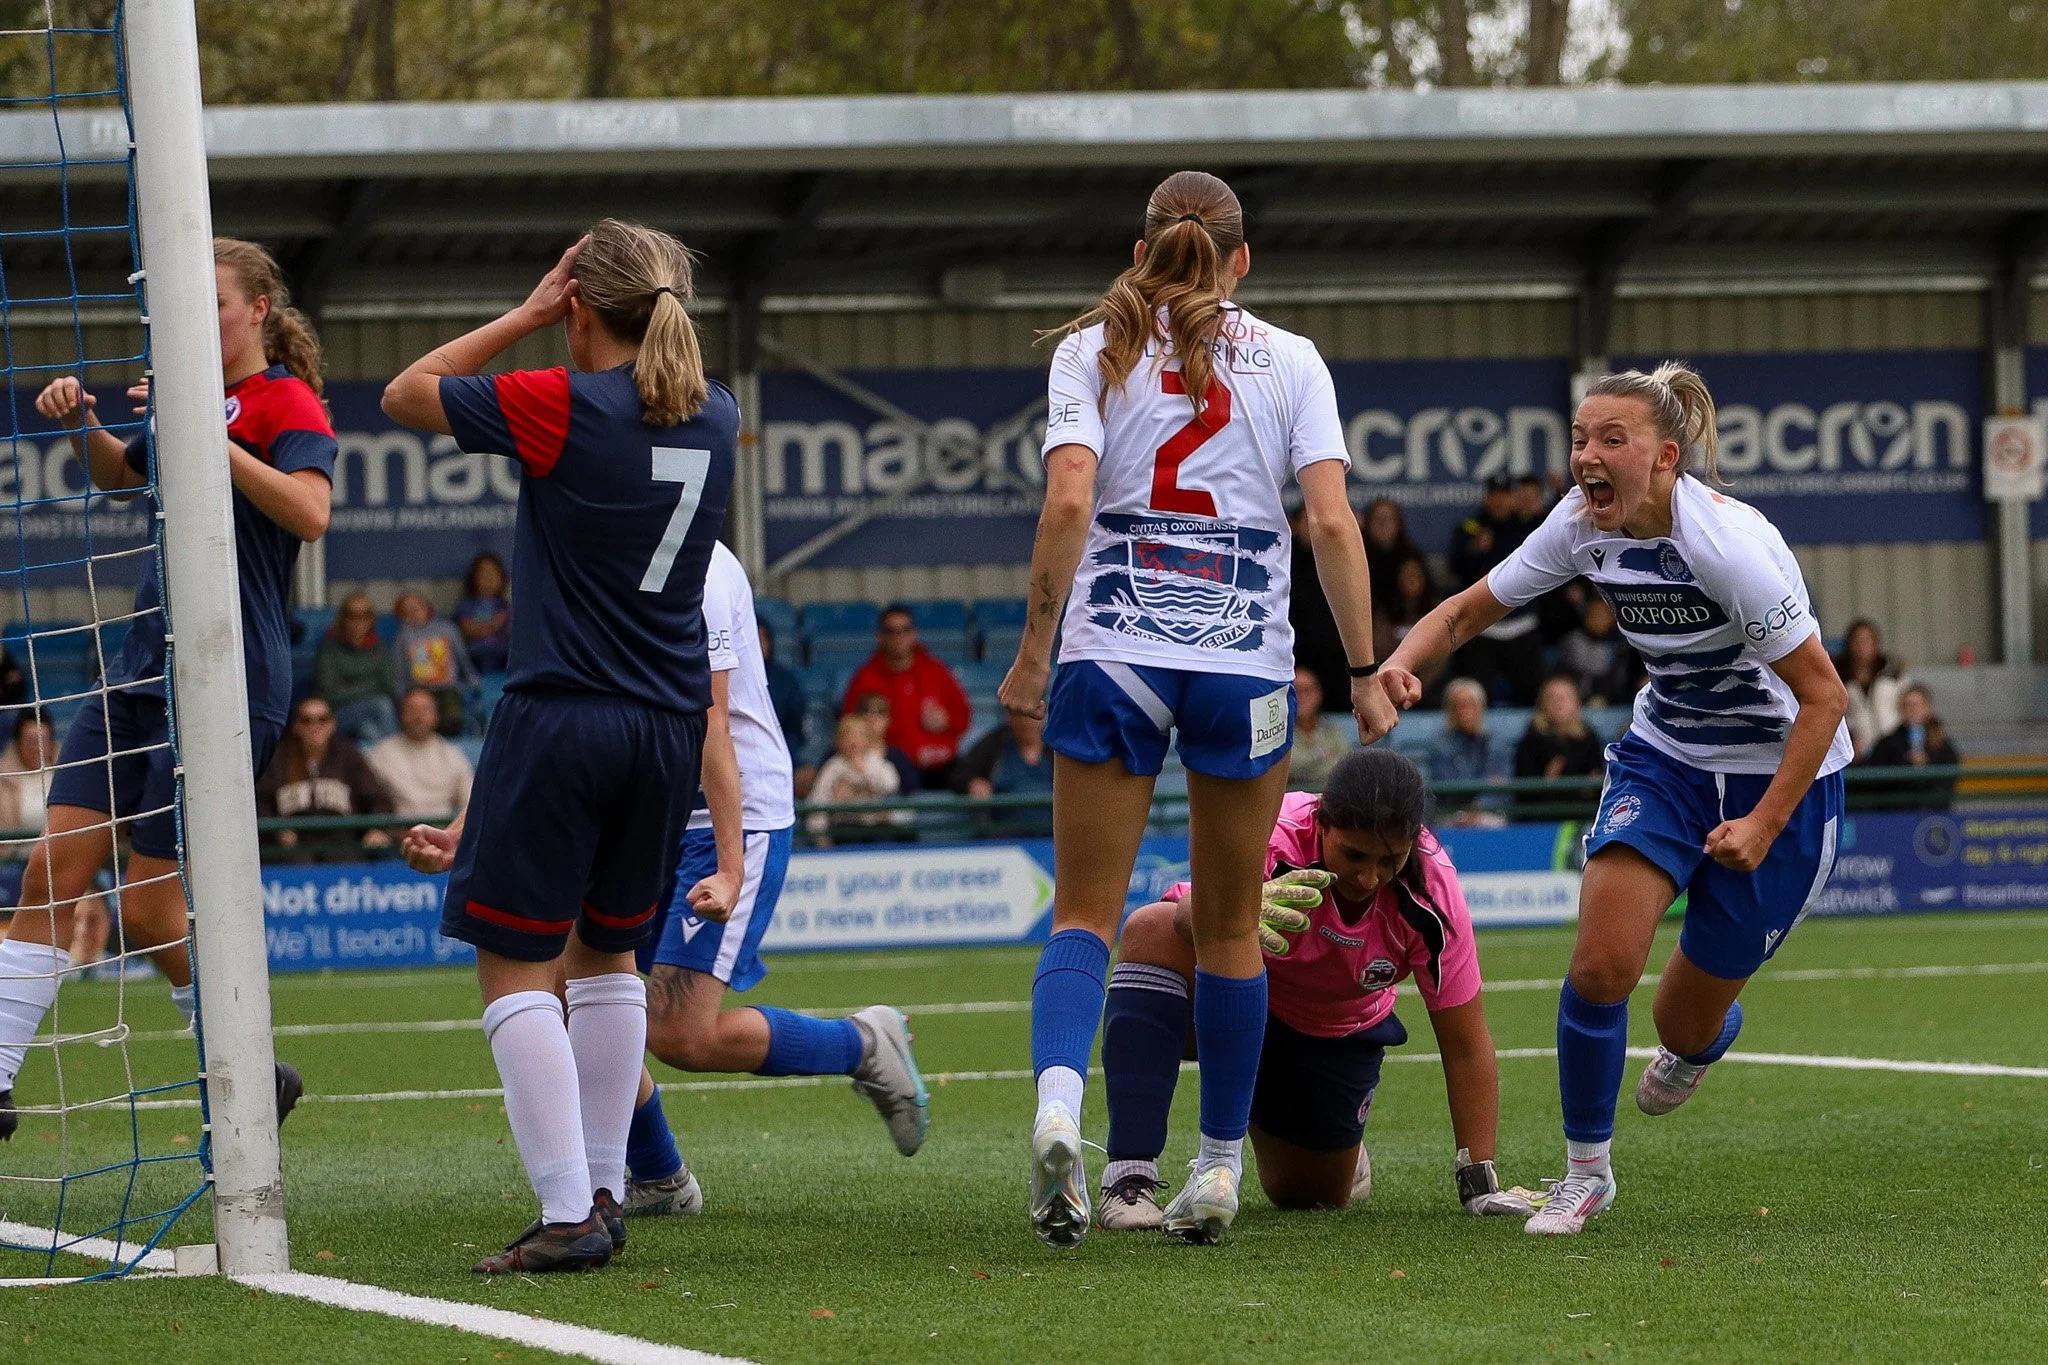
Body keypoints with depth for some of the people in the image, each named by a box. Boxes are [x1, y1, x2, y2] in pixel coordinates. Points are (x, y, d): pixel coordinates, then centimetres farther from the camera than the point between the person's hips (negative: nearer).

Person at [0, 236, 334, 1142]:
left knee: (150, 910, -6)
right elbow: (122, 479, 33)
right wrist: (82, 422, 12)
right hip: (143, 666, 8)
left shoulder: (285, 403, -8)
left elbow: (309, 513, -27)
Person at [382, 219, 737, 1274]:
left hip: (560, 717, -6)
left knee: (517, 967, -2)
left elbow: (405, 394, 1)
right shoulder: (716, 417, 5)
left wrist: (528, 314, 3)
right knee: (607, 952, 20)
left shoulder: (562, 406, -13)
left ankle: (568, 1214, -12)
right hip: (669, 722, 6)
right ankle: (604, 1192, 20)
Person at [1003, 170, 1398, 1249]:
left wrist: (1034, 651, -4)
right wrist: (1365, 672, 0)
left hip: (1109, 654, 0)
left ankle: (1057, 1099, -24)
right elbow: (1333, 524, -5)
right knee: (1230, 925, 13)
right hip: (1245, 663, 0)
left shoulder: (1093, 352, 2)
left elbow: (1066, 504, -10)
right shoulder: (1290, 362, 4)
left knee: (1084, 911, 2)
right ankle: (1219, 1166, 16)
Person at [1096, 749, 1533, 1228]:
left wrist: (1479, 1181, -24)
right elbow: (1193, 914, -60)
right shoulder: (1275, 836, -38)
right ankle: (1130, 1175, -35)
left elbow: (1465, 1045, -20)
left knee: (1309, 1194, 2)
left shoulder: (1433, 892, -29)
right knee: (1151, 932, -36)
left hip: (1337, 1031, 3)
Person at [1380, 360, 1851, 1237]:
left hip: (1781, 772, -4)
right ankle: (1586, 1171, 2)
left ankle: (1695, 1042, 45)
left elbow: (1823, 695, -22)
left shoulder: (1729, 544, -29)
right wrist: (1402, 664, -20)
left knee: (1688, 1023, 5)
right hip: (1664, 755, 4)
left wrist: (1763, 825, -25)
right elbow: (1469, 610, 1)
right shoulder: (1585, 525, -11)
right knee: (1602, 962, -18)